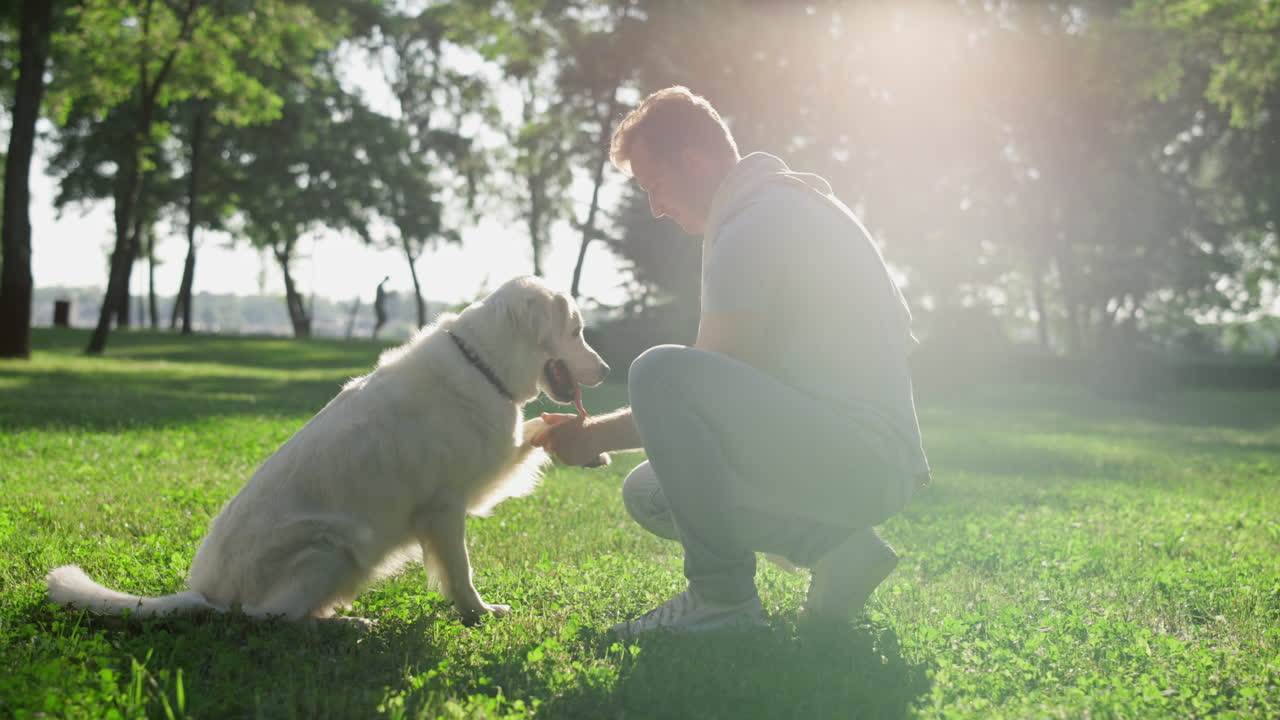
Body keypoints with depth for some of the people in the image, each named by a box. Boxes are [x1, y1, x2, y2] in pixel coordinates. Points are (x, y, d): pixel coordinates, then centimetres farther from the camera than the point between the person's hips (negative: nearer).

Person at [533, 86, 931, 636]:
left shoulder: (755, 225, -13)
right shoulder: (786, 207, 20)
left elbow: (712, 390, -14)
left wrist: (597, 436, -1)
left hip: (859, 455, -11)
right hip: (868, 467, 11)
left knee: (661, 371, -25)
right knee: (647, 493, 16)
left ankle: (724, 596, -17)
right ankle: (834, 544, 6)